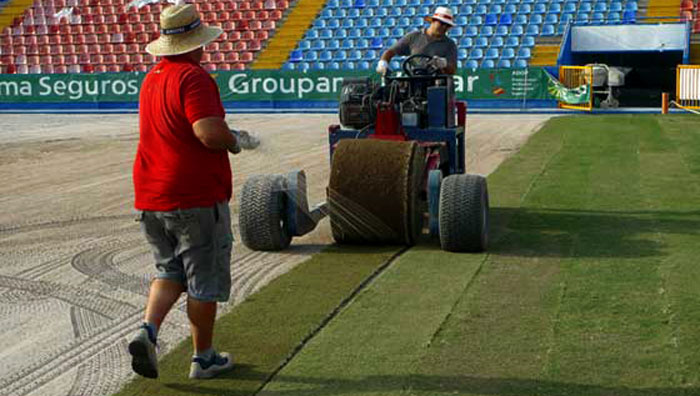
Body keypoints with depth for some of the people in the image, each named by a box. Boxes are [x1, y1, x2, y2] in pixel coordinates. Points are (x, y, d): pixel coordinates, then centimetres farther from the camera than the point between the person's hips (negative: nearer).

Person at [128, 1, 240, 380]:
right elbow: (211, 133, -28)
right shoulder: (193, 77, -16)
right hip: (196, 198, -7)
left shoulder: (151, 79, 12)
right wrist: (233, 142, -5)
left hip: (151, 198, 7)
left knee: (170, 271, 20)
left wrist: (226, 136, 21)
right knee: (204, 281, 7)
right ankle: (203, 358, 17)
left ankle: (147, 330, -1)